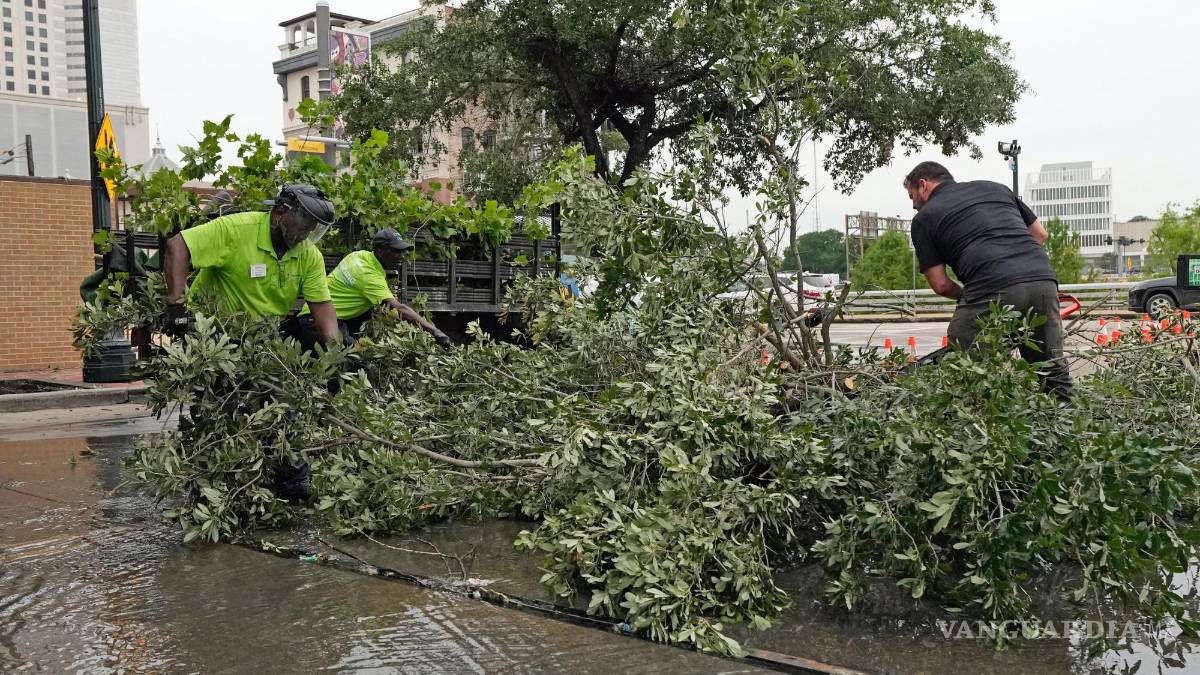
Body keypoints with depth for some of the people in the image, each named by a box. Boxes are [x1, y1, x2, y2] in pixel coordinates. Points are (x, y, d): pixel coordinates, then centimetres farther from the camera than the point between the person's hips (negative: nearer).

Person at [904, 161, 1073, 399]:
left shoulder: (924, 217, 13)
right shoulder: (995, 187, 28)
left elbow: (940, 284, 8)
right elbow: (1040, 233, 28)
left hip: (993, 291, -5)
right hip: (1044, 279, 5)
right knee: (1052, 372, 17)